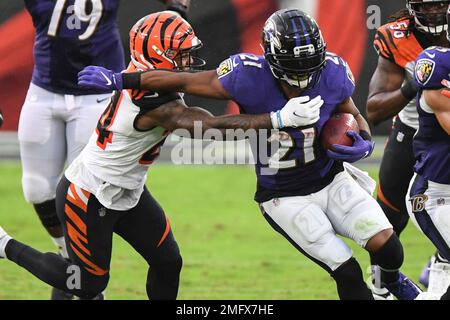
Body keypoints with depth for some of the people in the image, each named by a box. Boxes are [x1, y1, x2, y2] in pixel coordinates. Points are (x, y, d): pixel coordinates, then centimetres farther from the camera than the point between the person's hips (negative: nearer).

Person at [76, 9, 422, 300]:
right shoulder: (249, 77, -28)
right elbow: (184, 81, -18)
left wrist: (363, 142, -19)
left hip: (332, 181, 3)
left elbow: (354, 117, 4)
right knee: (348, 274, -11)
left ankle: (390, 278, 26)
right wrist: (118, 80, -15)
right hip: (286, 199, -3)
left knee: (387, 246, -11)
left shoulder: (332, 74, -17)